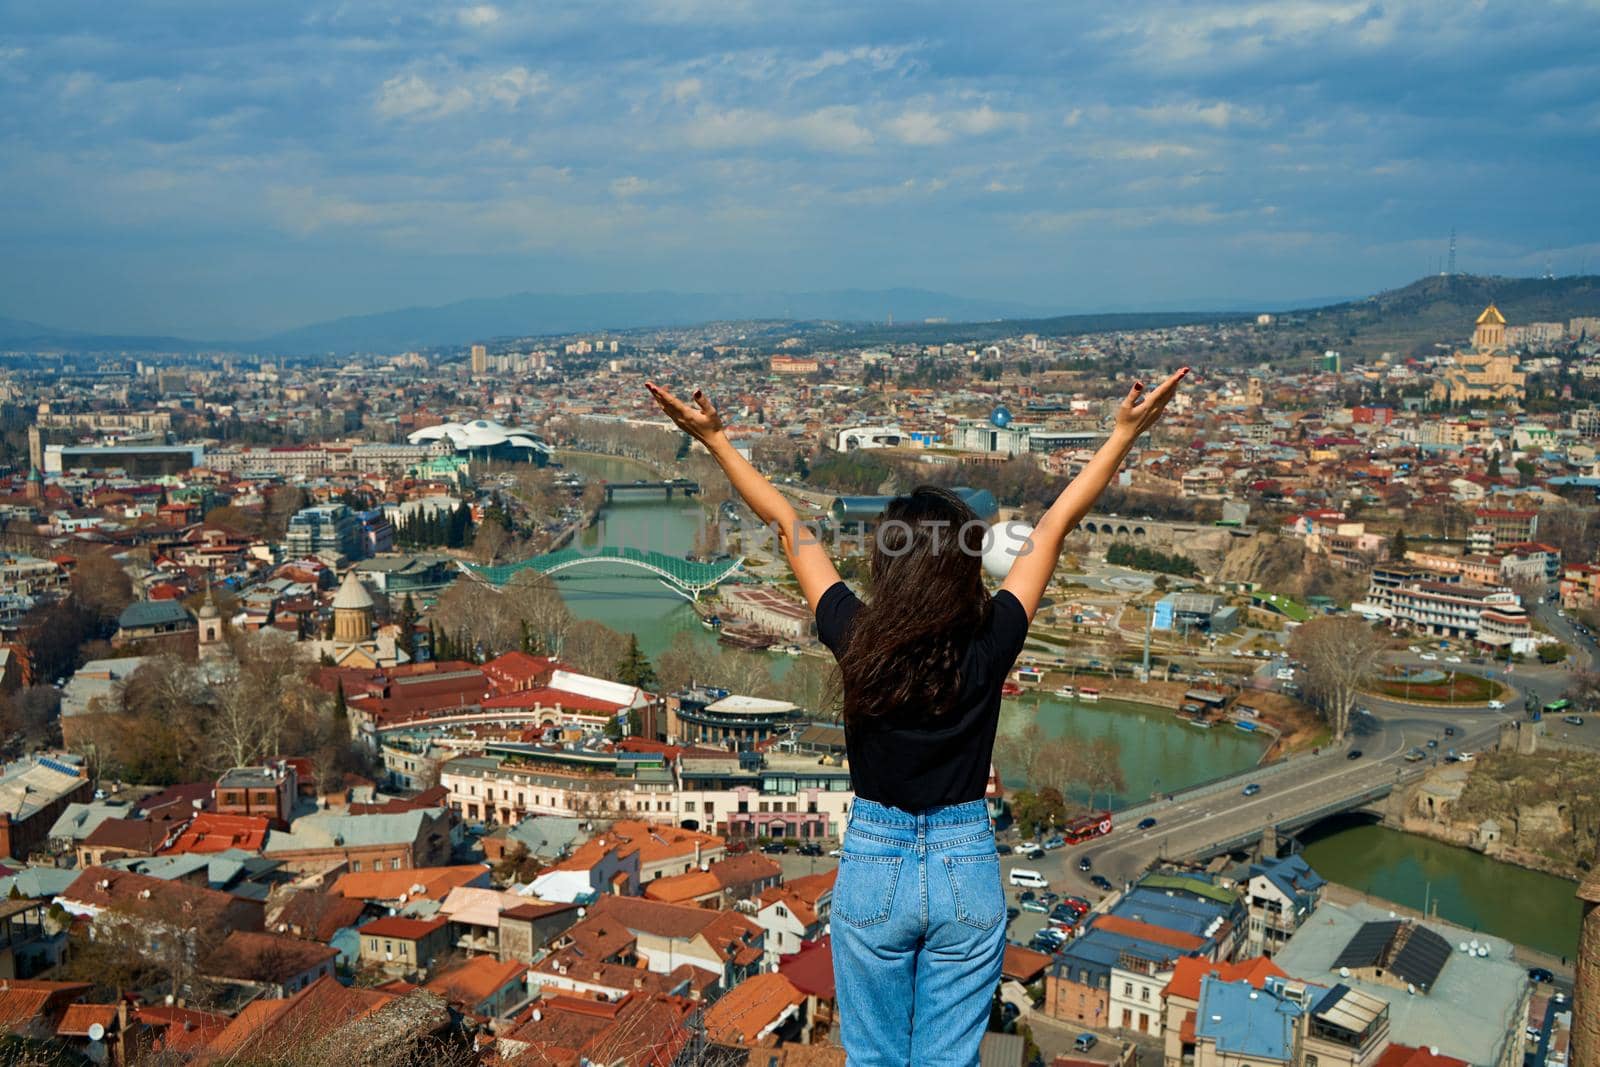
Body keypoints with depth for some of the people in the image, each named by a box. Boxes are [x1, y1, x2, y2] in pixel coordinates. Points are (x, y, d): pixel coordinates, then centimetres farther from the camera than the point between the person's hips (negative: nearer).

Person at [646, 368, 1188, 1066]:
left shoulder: (856, 640, -14)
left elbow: (786, 523, -6)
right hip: (968, 870, 0)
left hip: (872, 868, 0)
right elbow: (1057, 522, -8)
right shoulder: (991, 644, -14)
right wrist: (1126, 430, -1)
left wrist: (713, 438, 3)